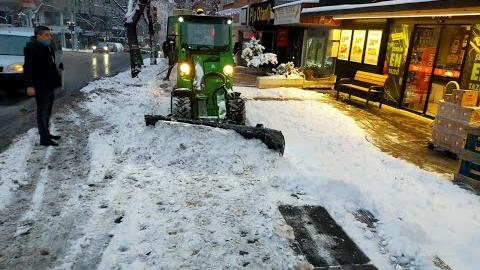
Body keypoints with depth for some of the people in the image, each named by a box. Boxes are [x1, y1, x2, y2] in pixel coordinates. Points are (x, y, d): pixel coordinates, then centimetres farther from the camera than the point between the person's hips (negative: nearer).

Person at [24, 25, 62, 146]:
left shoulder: (48, 48, 15)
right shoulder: (31, 48, -12)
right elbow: (28, 68, -18)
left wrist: (57, 81, 21)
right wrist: (30, 85, -25)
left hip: (50, 85, 9)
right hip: (41, 87, -9)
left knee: (47, 111, 17)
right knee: (42, 112, -5)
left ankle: (46, 133, 28)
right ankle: (44, 138, -1)